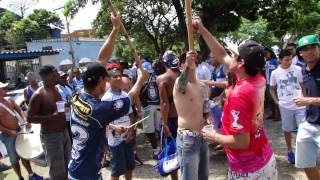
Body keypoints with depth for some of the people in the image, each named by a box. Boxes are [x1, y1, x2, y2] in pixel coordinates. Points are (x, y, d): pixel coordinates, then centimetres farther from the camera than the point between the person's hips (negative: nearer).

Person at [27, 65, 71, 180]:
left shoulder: (55, 89, 5)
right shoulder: (38, 95, -19)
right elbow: (29, 118, -19)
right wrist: (52, 117, -26)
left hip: (64, 132, 8)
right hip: (51, 136, -8)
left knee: (67, 166, 23)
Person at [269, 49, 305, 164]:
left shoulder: (298, 69, -3)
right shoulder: (275, 73, -3)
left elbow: (303, 85, 6)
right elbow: (272, 88, 9)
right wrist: (276, 101, -2)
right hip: (285, 106, 0)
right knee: (287, 130, 13)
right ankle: (290, 151, 31)